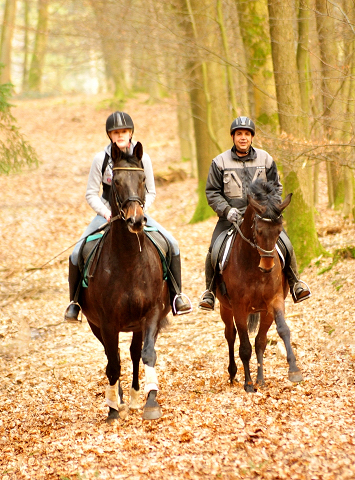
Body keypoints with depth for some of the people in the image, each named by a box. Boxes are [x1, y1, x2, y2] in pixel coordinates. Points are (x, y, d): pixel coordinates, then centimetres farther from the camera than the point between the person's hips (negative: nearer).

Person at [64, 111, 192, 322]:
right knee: (77, 253, -19)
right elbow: (91, 194, -3)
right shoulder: (101, 159, -9)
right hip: (107, 214, -1)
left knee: (171, 244, -19)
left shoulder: (143, 158, -6)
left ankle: (176, 294, -4)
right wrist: (105, 212, -18)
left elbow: (151, 192, 2)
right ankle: (75, 301, 1)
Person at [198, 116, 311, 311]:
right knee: (214, 250, -18)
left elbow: (276, 188, 14)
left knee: (286, 246, -15)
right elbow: (212, 192, 3)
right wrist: (227, 210, -13)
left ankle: (294, 282, 5)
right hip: (230, 216, -1)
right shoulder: (220, 162, 1)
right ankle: (210, 290, 2)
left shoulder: (265, 159, 6)